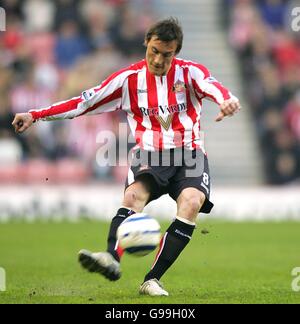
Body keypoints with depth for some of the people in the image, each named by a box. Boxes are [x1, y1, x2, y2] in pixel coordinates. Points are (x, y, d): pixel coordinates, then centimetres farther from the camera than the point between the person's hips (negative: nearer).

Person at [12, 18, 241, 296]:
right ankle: (112, 259, -56)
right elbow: (85, 102, 5)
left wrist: (226, 100, -47)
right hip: (150, 154, 1)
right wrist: (34, 116, -2)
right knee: (134, 194, -31)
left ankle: (152, 280, -28)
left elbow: (212, 86, -21)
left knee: (191, 202, -29)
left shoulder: (190, 72, 1)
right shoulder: (129, 78, 6)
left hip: (189, 153, -1)